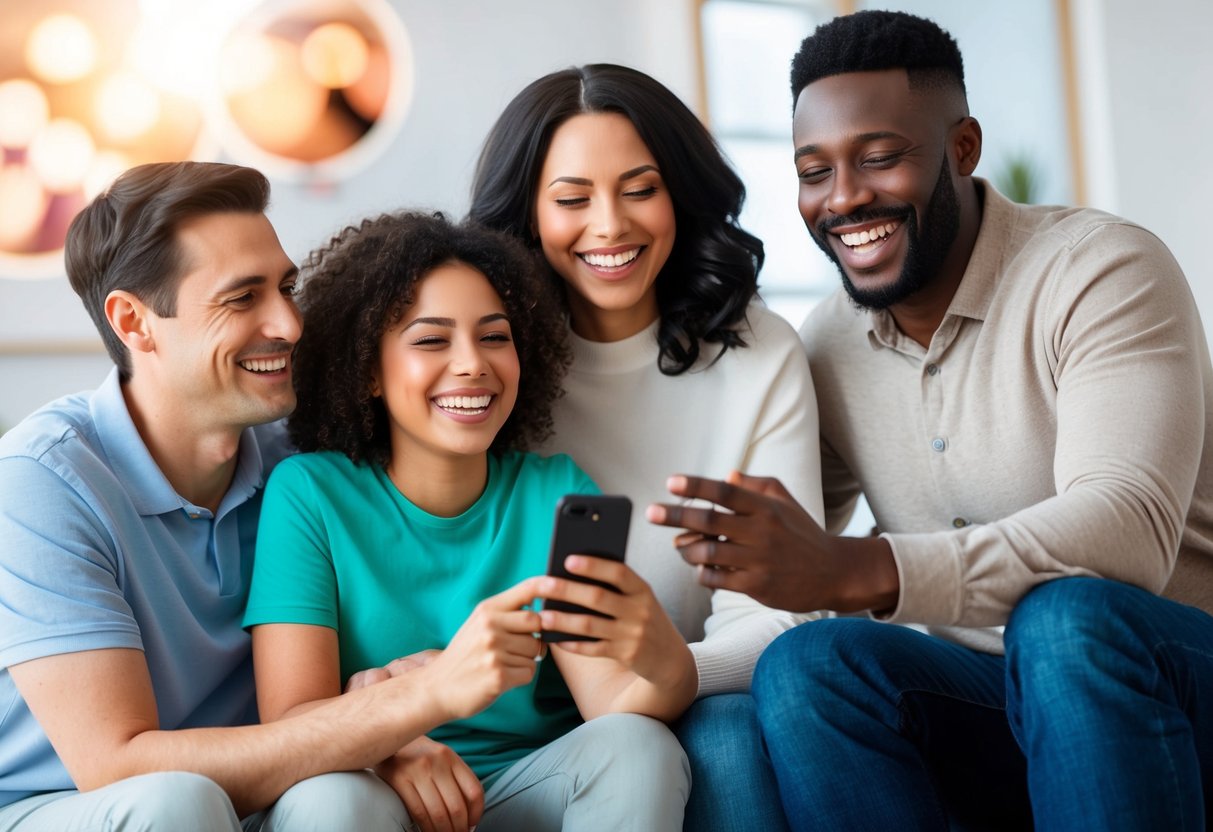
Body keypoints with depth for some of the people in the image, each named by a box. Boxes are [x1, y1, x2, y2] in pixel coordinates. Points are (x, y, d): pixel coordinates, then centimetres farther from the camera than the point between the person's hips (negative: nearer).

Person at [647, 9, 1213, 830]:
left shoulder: (1102, 272, -12)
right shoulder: (826, 347, 5)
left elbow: (1131, 531, -28)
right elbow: (794, 561, 10)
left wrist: (852, 571, -40)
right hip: (989, 705, 4)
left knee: (1067, 618, -36)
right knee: (805, 664, -25)